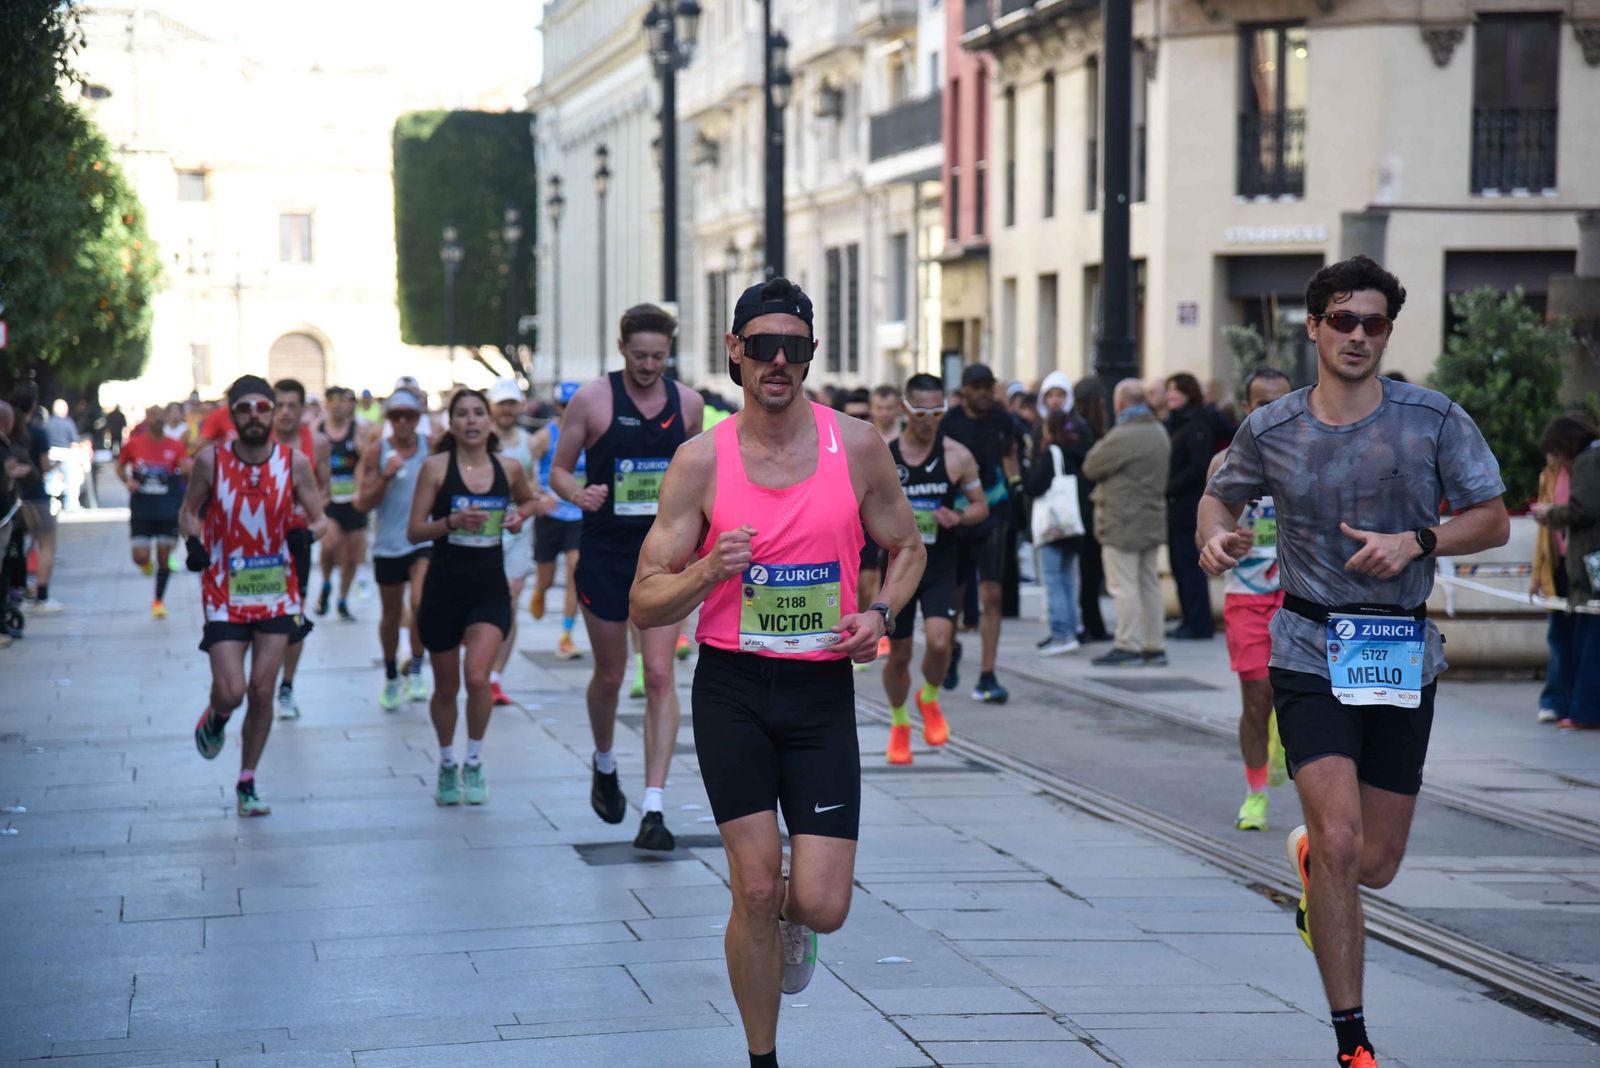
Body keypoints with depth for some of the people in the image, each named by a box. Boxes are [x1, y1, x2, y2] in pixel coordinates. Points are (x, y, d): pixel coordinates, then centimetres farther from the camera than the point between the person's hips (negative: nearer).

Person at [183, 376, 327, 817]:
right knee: (230, 692, -10)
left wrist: (307, 532, -19)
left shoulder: (294, 462, -5)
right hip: (224, 593, -1)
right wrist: (193, 542, -15)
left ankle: (247, 784, 16)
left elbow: (319, 518, 3)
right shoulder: (211, 461, -7)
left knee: (262, 691, 1)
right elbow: (189, 510, 6)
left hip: (275, 591, 1)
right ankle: (215, 719, 28)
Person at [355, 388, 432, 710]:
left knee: (420, 602, -24)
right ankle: (391, 677, 34)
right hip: (388, 544, 1)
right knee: (391, 616, 13)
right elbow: (364, 503, -6)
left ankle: (415, 668, -6)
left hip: (424, 539, -1)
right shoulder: (376, 451, -4)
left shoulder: (431, 448, -1)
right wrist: (386, 476, -21)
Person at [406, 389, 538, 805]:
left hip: (490, 586, 0)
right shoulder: (436, 467, -5)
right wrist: (452, 522, -22)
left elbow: (527, 501, 24)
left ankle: (474, 763, 3)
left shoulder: (508, 470, 2)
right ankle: (447, 765, 34)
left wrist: (519, 515, 2)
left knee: (477, 677, -19)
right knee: (446, 687, 10)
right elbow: (414, 531, -5)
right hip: (444, 585, 0)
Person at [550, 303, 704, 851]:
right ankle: (604, 765, 41)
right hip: (605, 553, -1)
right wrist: (580, 494, -22)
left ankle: (653, 808, -11)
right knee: (609, 675, 10)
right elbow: (559, 470, -1)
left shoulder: (688, 404, 3)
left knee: (660, 675, -10)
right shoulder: (592, 400, -5)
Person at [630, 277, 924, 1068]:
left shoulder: (856, 445, 0)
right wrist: (709, 571, -22)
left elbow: (906, 548, 15)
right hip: (733, 685, -1)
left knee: (822, 906, -5)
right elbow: (645, 604, -2)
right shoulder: (701, 461, -4)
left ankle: (790, 915, 34)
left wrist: (879, 615, -5)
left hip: (822, 689, 1)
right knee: (754, 891, -5)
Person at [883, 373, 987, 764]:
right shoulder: (882, 456, -4)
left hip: (940, 570, 0)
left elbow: (981, 506, 6)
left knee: (939, 641, -20)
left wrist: (958, 518, -15)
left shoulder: (957, 457, -3)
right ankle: (899, 725, 31)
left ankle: (929, 700, 12)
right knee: (899, 654, 6)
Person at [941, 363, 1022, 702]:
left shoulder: (1002, 419, 3)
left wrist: (1015, 481, 10)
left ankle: (986, 677, -6)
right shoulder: (948, 422, -6)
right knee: (954, 594, 12)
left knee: (991, 595, -8)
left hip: (992, 514, 1)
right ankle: (951, 649, 44)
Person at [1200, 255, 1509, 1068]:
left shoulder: (1435, 420, -2)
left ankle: (1307, 852, 47)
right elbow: (1220, 494, 17)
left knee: (1374, 868, 7)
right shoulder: (1269, 430, 0)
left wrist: (1416, 541, -15)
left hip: (1403, 657, 2)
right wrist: (1215, 536, -6)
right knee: (1341, 840, -18)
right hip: (1311, 655, -2)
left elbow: (1493, 520, 2)